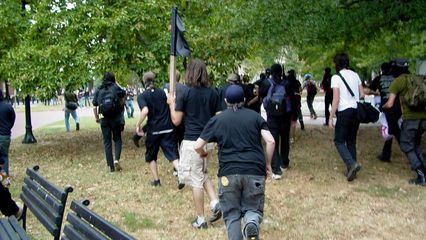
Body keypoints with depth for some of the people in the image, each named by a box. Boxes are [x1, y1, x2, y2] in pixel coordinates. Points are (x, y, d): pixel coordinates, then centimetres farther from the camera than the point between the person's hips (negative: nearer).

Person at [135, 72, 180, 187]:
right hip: (167, 128, 2)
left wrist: (138, 125, -12)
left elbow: (145, 110, -22)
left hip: (153, 130, -2)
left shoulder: (142, 96, -5)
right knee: (173, 155, -1)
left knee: (151, 156, 18)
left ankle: (156, 180, 21)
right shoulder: (162, 92, 7)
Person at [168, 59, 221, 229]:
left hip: (192, 141, -5)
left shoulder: (186, 93, -9)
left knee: (196, 180, 4)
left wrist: (172, 103, 10)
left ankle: (201, 220, 12)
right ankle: (215, 203, 7)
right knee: (203, 175, 25)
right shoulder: (213, 93, 3)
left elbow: (176, 120, -5)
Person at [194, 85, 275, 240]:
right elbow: (271, 141, -1)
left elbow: (197, 146, 7)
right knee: (253, 208, 14)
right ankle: (251, 223, -18)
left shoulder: (217, 120, 9)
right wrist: (267, 163, 12)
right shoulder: (255, 116, 10)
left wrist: (203, 154, 30)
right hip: (254, 171, 1)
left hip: (229, 172, 0)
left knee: (232, 215, 13)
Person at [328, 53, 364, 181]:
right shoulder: (355, 75, 9)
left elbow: (336, 99, -12)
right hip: (356, 111, 6)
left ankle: (352, 164, -17)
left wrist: (331, 118, -8)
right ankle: (351, 170, 14)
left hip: (344, 112, -6)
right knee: (351, 141, 14)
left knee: (339, 141, 3)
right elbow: (362, 95, 9)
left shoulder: (336, 77, -8)